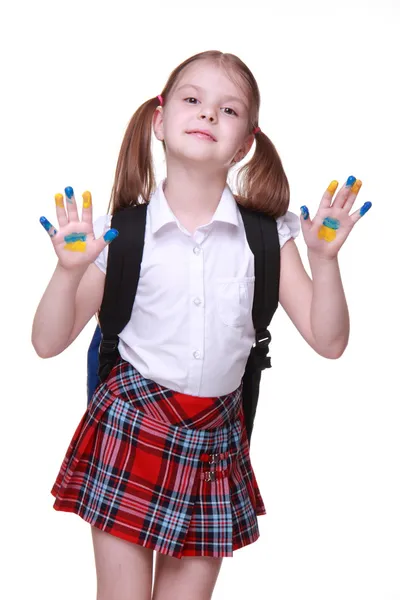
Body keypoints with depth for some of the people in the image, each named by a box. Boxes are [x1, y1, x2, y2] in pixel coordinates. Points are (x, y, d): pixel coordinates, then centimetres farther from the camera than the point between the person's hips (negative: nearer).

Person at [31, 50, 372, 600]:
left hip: (216, 439, 2)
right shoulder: (122, 234, -7)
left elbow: (328, 342, -4)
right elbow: (48, 343, -4)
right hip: (132, 428, -1)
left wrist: (324, 257, -17)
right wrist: (70, 270, -20)